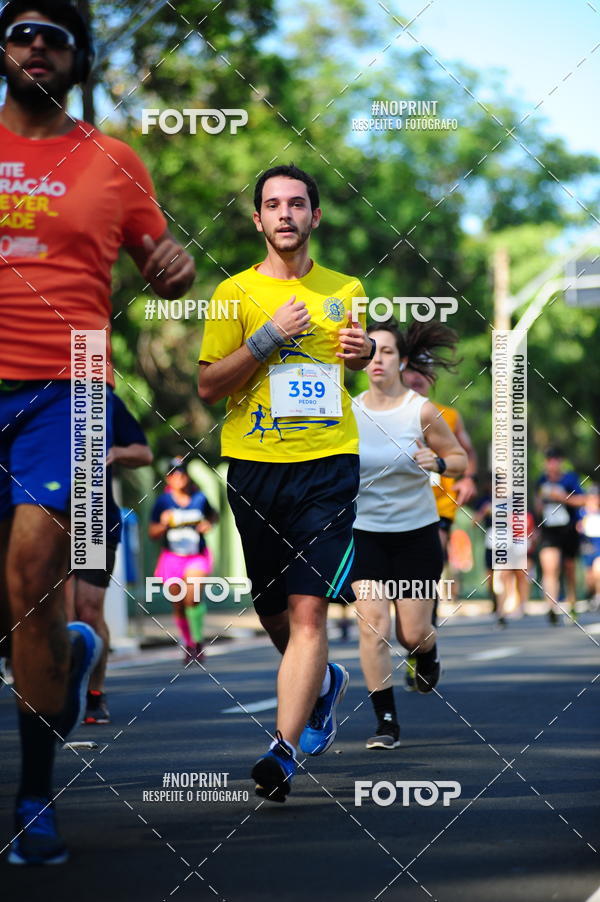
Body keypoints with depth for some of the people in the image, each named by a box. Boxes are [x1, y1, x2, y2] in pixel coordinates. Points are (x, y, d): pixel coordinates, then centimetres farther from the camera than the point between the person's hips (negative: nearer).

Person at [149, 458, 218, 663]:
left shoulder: (199, 498, 0)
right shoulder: (163, 501, -2)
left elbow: (213, 515, 21)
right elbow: (152, 533, 4)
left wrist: (209, 524, 0)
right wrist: (163, 524, -16)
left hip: (197, 556, -1)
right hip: (172, 557, 1)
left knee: (193, 597, -23)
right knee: (179, 606, 5)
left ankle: (198, 641, -8)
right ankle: (189, 645, 25)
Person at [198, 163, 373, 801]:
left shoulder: (346, 290, 11)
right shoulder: (235, 292, 5)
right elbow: (207, 385, 0)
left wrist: (366, 351, 3)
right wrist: (268, 337, -12)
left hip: (329, 465, -1)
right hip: (253, 465, 1)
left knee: (308, 609, -13)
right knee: (270, 609, 12)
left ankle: (284, 750, -16)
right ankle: (323, 682, 43)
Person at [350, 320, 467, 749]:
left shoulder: (422, 411, -10)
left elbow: (460, 459, 0)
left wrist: (438, 462, -20)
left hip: (417, 533, -1)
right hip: (364, 532, 1)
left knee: (412, 633, 1)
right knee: (373, 624, -13)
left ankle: (427, 653, 41)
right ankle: (386, 722, -3)